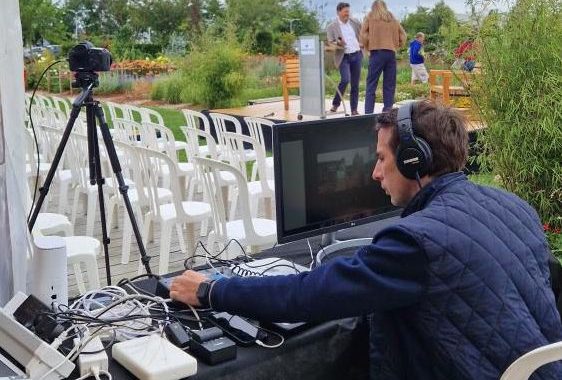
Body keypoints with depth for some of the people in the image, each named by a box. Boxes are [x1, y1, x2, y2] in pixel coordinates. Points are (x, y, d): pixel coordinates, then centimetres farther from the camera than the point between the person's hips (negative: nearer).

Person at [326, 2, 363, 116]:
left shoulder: (354, 22, 8)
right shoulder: (332, 27, -4)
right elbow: (330, 43, -7)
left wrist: (362, 42, 9)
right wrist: (338, 43, -26)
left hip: (357, 55, 4)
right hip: (344, 57, -4)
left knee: (355, 84, 4)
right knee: (345, 80, -22)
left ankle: (354, 110, 11)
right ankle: (335, 104, -4)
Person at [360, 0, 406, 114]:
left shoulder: (371, 16, 10)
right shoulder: (392, 18, 19)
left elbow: (363, 33, -2)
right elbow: (403, 35, 14)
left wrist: (367, 47, 9)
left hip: (377, 52, -3)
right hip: (391, 53, 3)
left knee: (371, 84, -4)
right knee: (389, 85, 6)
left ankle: (368, 114, -10)